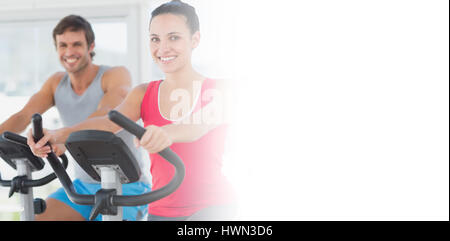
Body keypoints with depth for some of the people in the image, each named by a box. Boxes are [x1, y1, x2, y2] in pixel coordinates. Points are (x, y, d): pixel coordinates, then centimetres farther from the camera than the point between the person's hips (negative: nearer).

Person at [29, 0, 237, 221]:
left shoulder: (219, 90, -4)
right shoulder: (144, 94, 7)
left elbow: (200, 124, -25)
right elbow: (109, 122, -11)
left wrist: (167, 133, -48)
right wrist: (58, 135, -30)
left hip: (212, 207, -4)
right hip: (161, 209, 4)